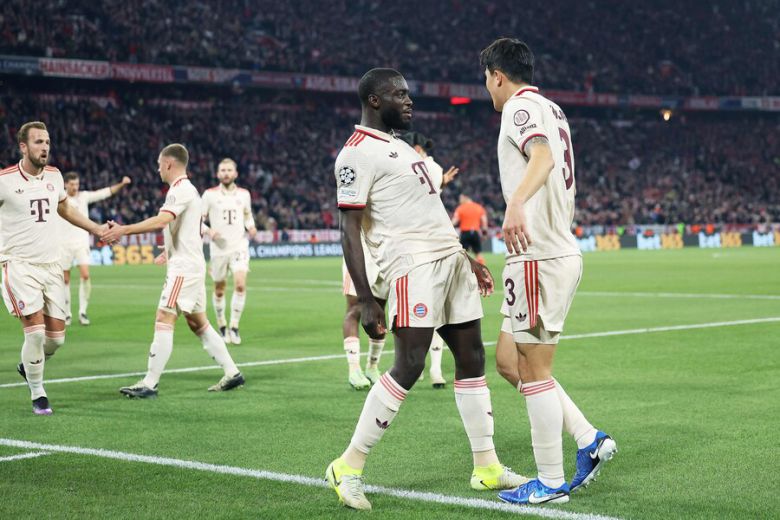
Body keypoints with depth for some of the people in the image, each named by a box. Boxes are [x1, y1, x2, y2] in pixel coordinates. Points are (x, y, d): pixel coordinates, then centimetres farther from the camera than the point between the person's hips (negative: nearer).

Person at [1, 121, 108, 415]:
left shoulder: (54, 176, 6)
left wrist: (95, 229, 20)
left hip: (51, 266, 5)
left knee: (56, 336, 4)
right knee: (35, 330, -15)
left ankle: (29, 366, 35)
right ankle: (38, 394, 3)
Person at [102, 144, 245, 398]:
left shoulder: (180, 191, -14)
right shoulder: (189, 189, 18)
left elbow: (160, 221, -31)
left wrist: (123, 230, -36)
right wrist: (171, 251, 31)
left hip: (184, 267, -10)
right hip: (190, 265, 10)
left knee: (164, 320, -12)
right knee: (198, 322, 14)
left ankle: (149, 383, -14)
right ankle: (232, 373, 17)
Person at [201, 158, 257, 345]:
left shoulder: (244, 194, 6)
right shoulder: (210, 194, -1)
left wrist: (250, 227, 1)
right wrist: (209, 231, -17)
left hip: (239, 247, 1)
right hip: (219, 248, -1)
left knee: (240, 285, -17)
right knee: (219, 290, 8)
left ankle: (234, 327, -8)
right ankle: (222, 326, 26)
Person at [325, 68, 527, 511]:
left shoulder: (398, 146, 22)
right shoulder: (358, 153, -8)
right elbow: (351, 230, -14)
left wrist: (466, 259, 25)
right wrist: (366, 301, -20)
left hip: (450, 258, 9)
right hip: (414, 265, -9)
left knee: (472, 359, 8)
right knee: (409, 365, -14)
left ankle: (487, 467, 16)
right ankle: (350, 466, -4)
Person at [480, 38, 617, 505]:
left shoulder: (520, 107, -10)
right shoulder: (552, 110, 19)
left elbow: (542, 156, -31)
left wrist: (516, 203, -47)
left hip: (538, 257, -9)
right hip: (561, 252, 9)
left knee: (534, 371, -3)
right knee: (509, 362, 15)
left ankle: (551, 483, 3)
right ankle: (590, 440, 13)